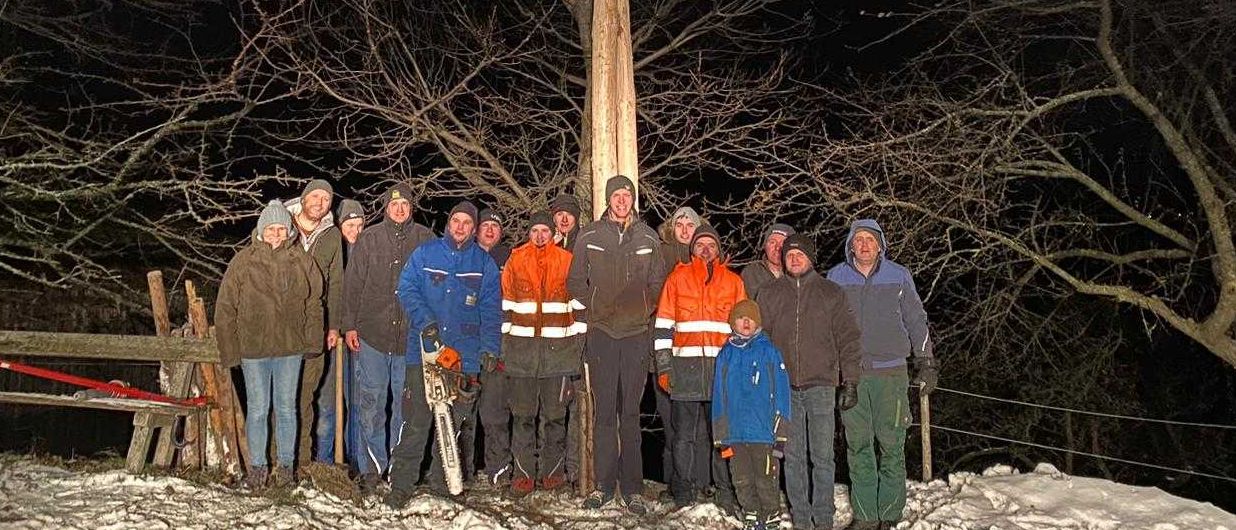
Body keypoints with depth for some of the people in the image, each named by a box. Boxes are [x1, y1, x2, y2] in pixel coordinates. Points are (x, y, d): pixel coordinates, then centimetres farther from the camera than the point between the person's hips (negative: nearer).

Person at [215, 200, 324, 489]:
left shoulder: (301, 261, 0)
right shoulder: (243, 261, -4)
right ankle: (257, 465, 20)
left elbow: (314, 302, 8)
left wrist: (312, 341, 1)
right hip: (253, 348, -1)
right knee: (257, 409, 7)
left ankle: (285, 464, 23)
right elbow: (225, 308, -1)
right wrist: (230, 348, -4)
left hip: (290, 348, 1)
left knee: (286, 408, 11)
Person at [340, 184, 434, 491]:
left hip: (412, 338, 0)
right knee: (370, 403, 1)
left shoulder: (426, 241, 4)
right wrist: (350, 325, 1)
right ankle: (371, 468, 11)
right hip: (371, 335, 0)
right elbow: (352, 284, 6)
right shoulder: (368, 239, 5)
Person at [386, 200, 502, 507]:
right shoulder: (425, 253, 8)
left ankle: (440, 479, 22)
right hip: (424, 351, -2)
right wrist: (425, 321, -14)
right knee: (416, 422, -6)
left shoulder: (484, 263, 10)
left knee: (454, 423, 9)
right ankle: (401, 484, 2)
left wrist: (490, 347, -2)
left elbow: (491, 309, 8)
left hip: (467, 357, 2)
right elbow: (407, 289, 1)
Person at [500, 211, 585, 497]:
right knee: (523, 412, 1)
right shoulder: (516, 260, 9)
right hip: (522, 346, 1)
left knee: (555, 412, 4)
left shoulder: (567, 261, 7)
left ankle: (553, 470, 13)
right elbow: (505, 302, 11)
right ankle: (523, 472, 6)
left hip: (558, 345, 0)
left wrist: (579, 339, 4)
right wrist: (503, 337, 6)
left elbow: (578, 303, 8)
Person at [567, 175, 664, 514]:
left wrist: (645, 310, 6)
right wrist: (596, 306, 5)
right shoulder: (589, 237, 5)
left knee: (631, 413, 3)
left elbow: (657, 283, 15)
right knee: (604, 412, 1)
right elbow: (575, 282, 11)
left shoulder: (648, 238, 7)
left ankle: (632, 488, 8)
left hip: (636, 333, 0)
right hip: (602, 333, 0)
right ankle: (604, 485, 9)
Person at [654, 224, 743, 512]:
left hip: (723, 366, 1)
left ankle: (725, 491, 9)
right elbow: (663, 326, 7)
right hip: (685, 367, -1)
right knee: (684, 433, 2)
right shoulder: (678, 278, 10)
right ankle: (684, 490, 11)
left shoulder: (733, 281, 14)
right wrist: (663, 367, 1)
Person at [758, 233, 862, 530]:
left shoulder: (831, 293, 7)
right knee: (793, 456, 6)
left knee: (822, 457, -1)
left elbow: (847, 338, 4)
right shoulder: (769, 294, 10)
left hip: (821, 385, -2)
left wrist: (850, 381, -3)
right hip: (785, 386, 2)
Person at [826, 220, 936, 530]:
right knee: (858, 446, 3)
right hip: (850, 373, 1)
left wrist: (926, 363, 8)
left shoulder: (898, 276, 6)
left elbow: (916, 320, 11)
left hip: (891, 371, -1)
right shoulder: (836, 278, 8)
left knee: (891, 445, -3)